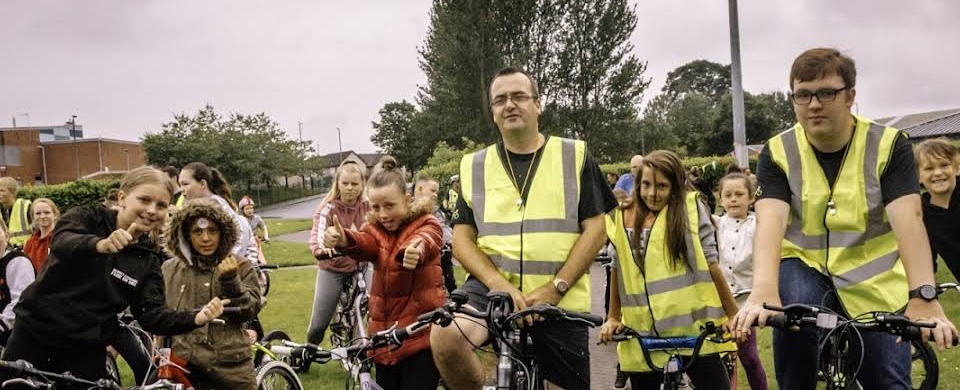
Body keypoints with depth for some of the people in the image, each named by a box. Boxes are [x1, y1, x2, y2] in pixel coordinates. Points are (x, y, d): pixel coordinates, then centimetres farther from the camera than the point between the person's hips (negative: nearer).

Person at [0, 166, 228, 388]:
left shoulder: (149, 259, 1)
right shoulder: (87, 218, -6)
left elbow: (152, 314, -10)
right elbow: (62, 243, -28)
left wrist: (196, 318, -30)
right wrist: (101, 244, -50)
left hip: (86, 352, 2)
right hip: (33, 334, -1)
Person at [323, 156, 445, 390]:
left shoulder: (426, 224, -4)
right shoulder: (375, 229, 7)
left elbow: (425, 241, -29)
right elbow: (364, 243, -17)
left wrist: (415, 251, -55)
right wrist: (344, 240, -43)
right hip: (385, 336, 5)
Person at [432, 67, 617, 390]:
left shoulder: (575, 157, 2)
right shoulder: (474, 166, 7)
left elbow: (596, 230, -2)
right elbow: (462, 238, 4)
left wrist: (556, 287, -13)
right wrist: (498, 283, -14)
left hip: (560, 300, 0)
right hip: (493, 286, 0)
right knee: (444, 338, -28)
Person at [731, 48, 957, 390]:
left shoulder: (889, 146, -11)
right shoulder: (777, 153, -10)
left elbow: (908, 219, -24)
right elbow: (769, 221, -25)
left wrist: (923, 297, -39)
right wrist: (764, 291, -43)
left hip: (873, 282, 1)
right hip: (805, 266, 0)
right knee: (794, 307, -33)